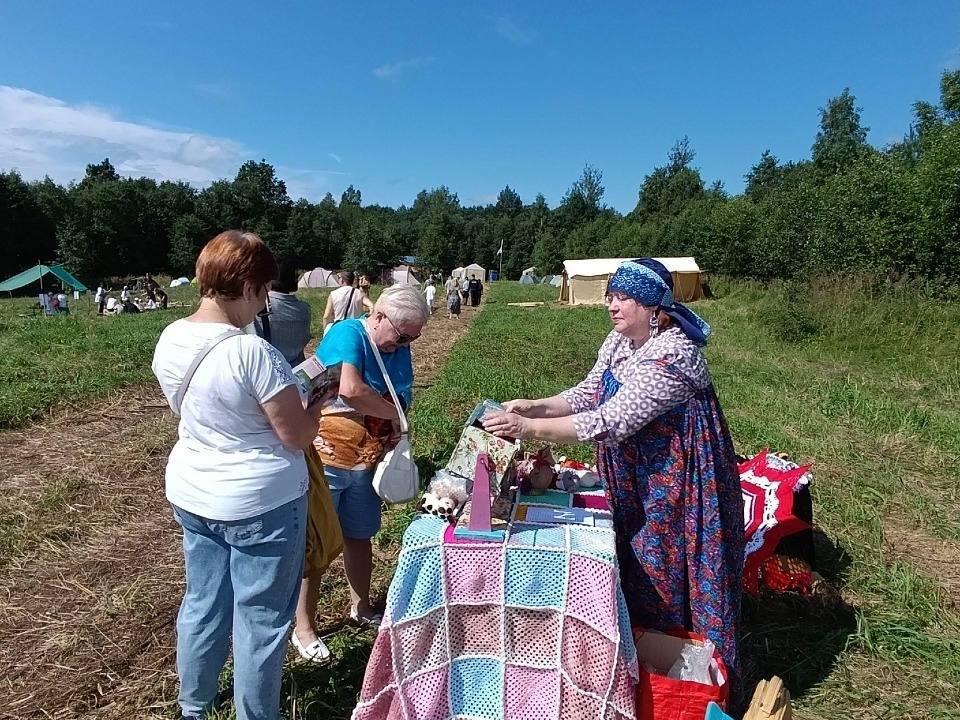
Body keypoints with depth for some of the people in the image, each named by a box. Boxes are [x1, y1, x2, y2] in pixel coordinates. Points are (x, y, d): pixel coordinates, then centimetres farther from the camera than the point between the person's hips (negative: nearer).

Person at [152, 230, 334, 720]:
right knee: (260, 619, 11)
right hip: (260, 503, -8)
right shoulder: (252, 352, -27)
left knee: (202, 604, 24)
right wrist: (318, 398, -1)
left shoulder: (169, 340, -3)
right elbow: (297, 437, -20)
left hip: (191, 495, 8)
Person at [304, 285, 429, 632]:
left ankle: (360, 607, 41)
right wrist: (395, 413, -24)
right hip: (326, 460, -7)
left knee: (359, 536, 21)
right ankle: (303, 625, 24)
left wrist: (393, 429, -11)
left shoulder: (398, 348, 2)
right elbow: (350, 389, -38)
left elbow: (404, 395, 9)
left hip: (366, 462, 7)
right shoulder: (348, 334, -21)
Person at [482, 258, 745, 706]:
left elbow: (611, 421, -34)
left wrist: (528, 428, -36)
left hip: (680, 487, -8)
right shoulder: (620, 341, -1)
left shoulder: (671, 355, -28)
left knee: (677, 580, 8)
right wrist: (535, 406, -11)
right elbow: (589, 394, 5)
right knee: (639, 575, 19)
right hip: (636, 482, 8)